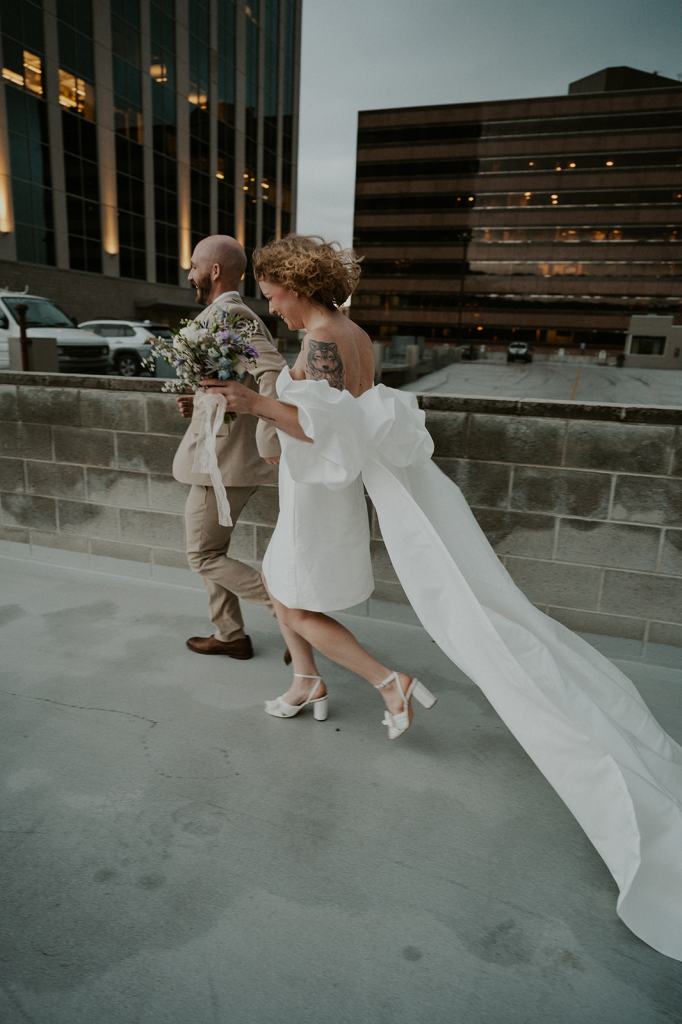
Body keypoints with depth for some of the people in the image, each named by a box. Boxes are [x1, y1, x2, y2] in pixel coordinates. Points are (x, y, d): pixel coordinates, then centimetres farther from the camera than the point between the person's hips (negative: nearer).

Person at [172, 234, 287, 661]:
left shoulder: (230, 314, -16)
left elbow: (274, 373, -31)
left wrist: (271, 443, -32)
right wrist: (202, 403, 8)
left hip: (224, 459, -10)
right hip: (228, 452, 10)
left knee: (203, 556, 2)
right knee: (210, 547, 19)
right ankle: (230, 635, 30)